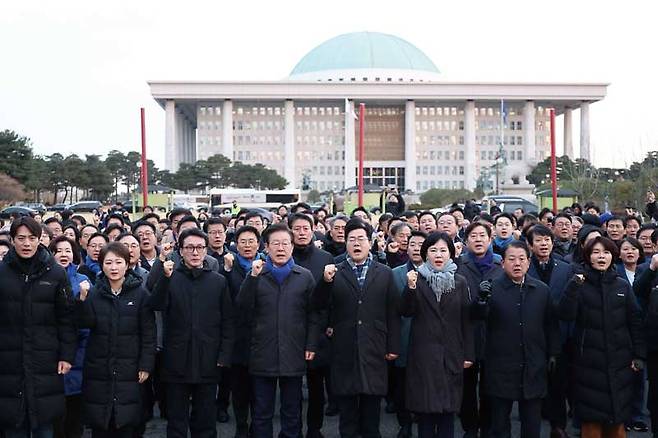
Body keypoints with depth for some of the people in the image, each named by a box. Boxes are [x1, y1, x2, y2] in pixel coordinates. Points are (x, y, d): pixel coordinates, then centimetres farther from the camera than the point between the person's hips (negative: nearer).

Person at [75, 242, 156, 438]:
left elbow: (149, 333, -2)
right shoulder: (94, 293, 5)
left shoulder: (140, 294, -2)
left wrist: (146, 365, -6)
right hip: (98, 369, 2)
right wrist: (82, 299, -19)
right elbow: (85, 324, -6)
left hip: (129, 370, -2)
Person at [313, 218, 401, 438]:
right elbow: (318, 305, -3)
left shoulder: (385, 273, 6)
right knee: (347, 411, 8)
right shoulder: (335, 272, 4)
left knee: (371, 410, 8)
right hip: (344, 352, 0)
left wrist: (393, 346, -1)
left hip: (374, 351, 0)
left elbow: (393, 312, 4)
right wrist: (326, 282, -19)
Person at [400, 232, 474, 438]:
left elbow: (466, 320, 5)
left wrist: (468, 354, 2)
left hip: (451, 354, 1)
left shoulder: (460, 282, 4)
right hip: (423, 353, -1)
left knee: (448, 409, 4)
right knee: (425, 408, 2)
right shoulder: (417, 279, 1)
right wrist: (410, 288, -24)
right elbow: (406, 312, -8)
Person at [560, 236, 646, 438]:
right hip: (589, 360, -2)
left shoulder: (623, 286, 6)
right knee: (591, 417, 1)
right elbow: (565, 315, -12)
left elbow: (635, 321, 8)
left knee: (617, 416, 7)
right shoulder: (580, 283, 0)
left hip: (619, 360, 2)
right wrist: (574, 286, -22)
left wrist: (639, 355, 3)